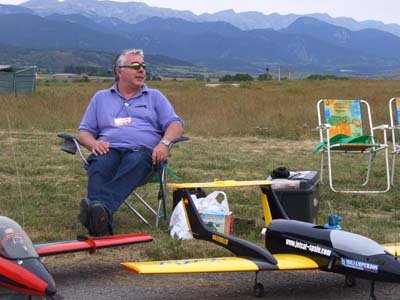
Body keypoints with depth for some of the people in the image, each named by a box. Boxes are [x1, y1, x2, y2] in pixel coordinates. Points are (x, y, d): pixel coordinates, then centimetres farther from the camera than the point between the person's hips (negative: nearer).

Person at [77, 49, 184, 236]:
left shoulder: (155, 97, 26)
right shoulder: (101, 98, 28)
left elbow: (175, 124, 13)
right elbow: (84, 131, 23)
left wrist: (164, 143, -10)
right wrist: (94, 143, -3)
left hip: (142, 150, -1)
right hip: (109, 149, 1)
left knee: (136, 161, -39)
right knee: (99, 165, -37)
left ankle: (100, 206, -62)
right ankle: (102, 222, -60)